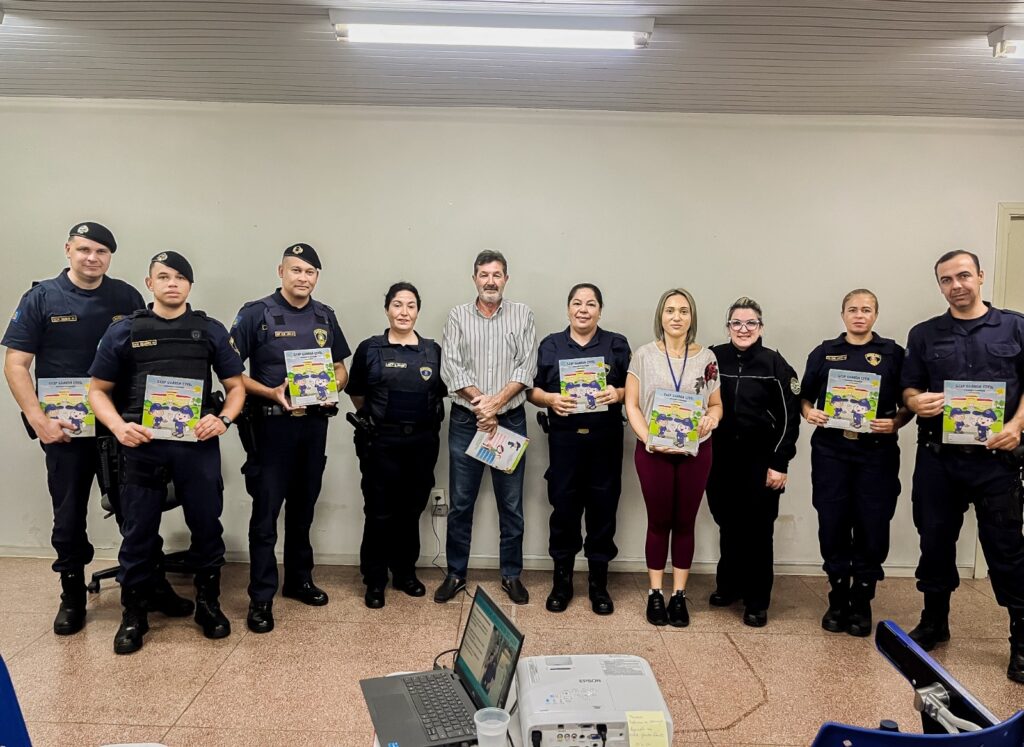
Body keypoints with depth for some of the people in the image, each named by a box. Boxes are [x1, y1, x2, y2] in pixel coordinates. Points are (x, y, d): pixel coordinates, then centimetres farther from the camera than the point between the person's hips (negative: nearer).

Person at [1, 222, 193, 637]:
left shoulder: (127, 298, 2)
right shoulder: (41, 298, -2)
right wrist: (39, 421, -13)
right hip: (64, 427, -1)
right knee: (69, 515, 11)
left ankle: (155, 587, 20)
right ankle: (72, 597, 26)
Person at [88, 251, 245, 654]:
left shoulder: (211, 330, 7)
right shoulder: (123, 331, 5)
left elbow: (236, 385, 9)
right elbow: (98, 390, 7)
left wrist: (223, 419, -10)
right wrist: (119, 426, -11)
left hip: (198, 444, 1)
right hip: (142, 445, 0)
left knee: (207, 527, 8)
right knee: (138, 533, 8)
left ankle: (208, 604, 26)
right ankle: (133, 614, 25)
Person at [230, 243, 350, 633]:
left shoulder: (325, 316, 7)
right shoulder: (256, 314, -7)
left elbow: (340, 367, 15)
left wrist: (332, 388, -7)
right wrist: (271, 393, -22)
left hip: (314, 423, 5)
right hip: (271, 424, -4)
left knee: (303, 508, 16)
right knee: (266, 511, -1)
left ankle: (299, 580, 30)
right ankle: (261, 597, 9)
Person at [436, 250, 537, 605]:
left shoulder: (522, 315, 4)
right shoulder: (458, 316, 4)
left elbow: (527, 367, -5)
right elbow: (451, 368, -5)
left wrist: (495, 403, -15)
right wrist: (480, 403, -15)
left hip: (511, 419, 0)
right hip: (465, 420, 0)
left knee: (511, 504, 7)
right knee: (460, 503, 7)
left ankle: (511, 575, 21)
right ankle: (456, 573, 20)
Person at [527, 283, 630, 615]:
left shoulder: (617, 344, 6)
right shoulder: (550, 345, 7)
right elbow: (532, 390, 7)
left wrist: (618, 394, -15)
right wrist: (550, 399, -13)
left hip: (605, 440, 0)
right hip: (564, 439, 0)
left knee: (602, 509, 5)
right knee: (563, 509, 4)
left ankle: (599, 583, 18)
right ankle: (562, 580, 19)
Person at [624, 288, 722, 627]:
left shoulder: (706, 358, 5)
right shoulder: (643, 355, 0)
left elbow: (717, 404, 9)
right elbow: (631, 404, -1)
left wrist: (712, 417, -14)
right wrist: (649, 439, -15)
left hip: (696, 451, 2)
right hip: (653, 451, -1)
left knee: (685, 522, 8)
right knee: (659, 522, 6)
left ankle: (679, 594, 19)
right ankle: (655, 593, 18)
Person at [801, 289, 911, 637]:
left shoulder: (893, 353, 6)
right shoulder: (823, 353, 10)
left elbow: (908, 404, 7)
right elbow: (805, 398, 13)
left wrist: (896, 423, -12)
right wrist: (809, 413, -7)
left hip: (876, 452, -1)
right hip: (831, 451, 1)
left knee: (872, 527, 1)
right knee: (832, 526, 3)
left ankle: (862, 602, 18)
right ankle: (838, 598, 20)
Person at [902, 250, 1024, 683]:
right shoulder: (924, 335, 9)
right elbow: (909, 389, 8)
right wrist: (918, 402, -14)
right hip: (937, 458, 2)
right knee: (935, 542, 11)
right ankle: (934, 623, 27)